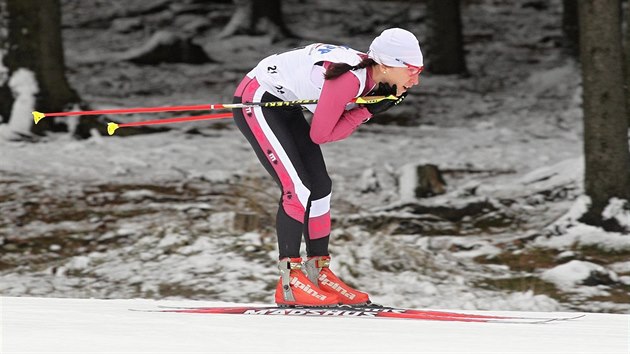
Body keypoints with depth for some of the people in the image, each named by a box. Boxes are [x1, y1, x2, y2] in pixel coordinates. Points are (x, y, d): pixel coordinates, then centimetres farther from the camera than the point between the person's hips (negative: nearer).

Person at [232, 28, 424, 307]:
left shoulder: (370, 76, -2)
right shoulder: (351, 78, -29)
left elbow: (338, 129, 3)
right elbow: (320, 135, -20)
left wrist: (380, 105, -11)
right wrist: (368, 110, -20)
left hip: (284, 104, 10)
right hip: (256, 99, -10)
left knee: (320, 187, 8)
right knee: (298, 188, -15)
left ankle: (318, 272, 16)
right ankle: (289, 283, -11)